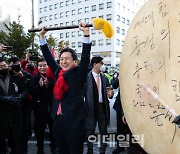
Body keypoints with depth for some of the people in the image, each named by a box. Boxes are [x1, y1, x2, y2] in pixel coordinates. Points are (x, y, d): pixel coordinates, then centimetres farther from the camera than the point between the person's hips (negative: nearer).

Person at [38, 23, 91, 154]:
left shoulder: (79, 73, -4)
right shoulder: (58, 72, 10)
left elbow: (85, 57, -16)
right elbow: (48, 56, 15)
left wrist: (86, 33, -22)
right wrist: (42, 36, 16)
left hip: (74, 119, -5)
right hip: (58, 119, 6)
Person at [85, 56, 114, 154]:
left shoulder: (104, 77, 6)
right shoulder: (87, 77, -8)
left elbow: (107, 91, 12)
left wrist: (110, 94, -9)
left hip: (103, 107, 4)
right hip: (91, 107, -3)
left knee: (103, 130, 11)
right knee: (90, 129, 12)